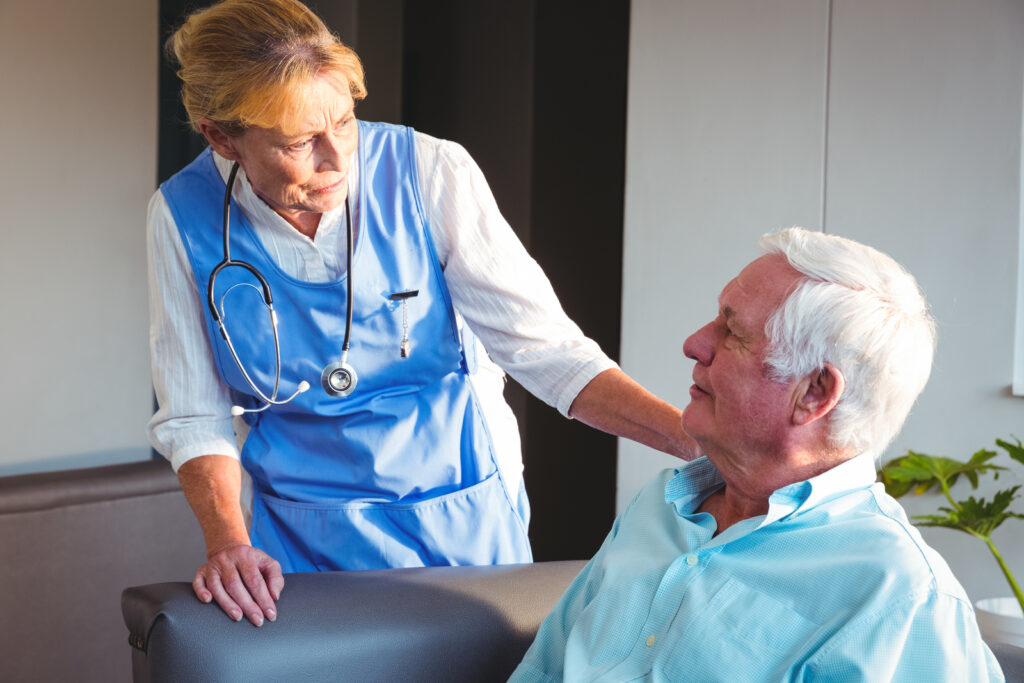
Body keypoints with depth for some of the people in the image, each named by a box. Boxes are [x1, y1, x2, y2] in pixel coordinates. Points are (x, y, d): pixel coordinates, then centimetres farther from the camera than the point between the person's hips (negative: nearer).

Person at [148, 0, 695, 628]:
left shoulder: (432, 174, -17)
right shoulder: (184, 216, -12)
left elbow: (544, 347, -19)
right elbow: (195, 416, -6)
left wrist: (697, 436, -31)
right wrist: (229, 542, -22)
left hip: (461, 527, 0)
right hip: (301, 543, 1)